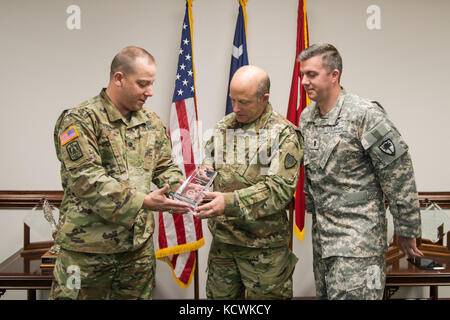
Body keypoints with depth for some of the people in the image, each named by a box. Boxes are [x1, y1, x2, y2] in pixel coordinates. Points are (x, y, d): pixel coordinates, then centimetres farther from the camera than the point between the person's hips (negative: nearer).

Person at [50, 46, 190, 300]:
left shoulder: (152, 123, 9)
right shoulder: (80, 120, -12)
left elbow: (165, 168, 16)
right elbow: (86, 179, -21)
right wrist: (143, 202, -26)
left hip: (140, 244, 6)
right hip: (88, 246, -5)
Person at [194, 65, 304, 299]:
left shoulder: (284, 134, -10)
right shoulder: (223, 127, 9)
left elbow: (280, 188, -19)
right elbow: (208, 165, 17)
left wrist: (230, 201, -29)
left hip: (263, 245, -5)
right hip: (222, 239, 5)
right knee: (219, 295, 17)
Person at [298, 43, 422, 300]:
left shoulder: (365, 115, -15)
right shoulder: (306, 117, 8)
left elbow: (399, 177, -12)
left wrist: (407, 230, -8)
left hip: (359, 239, -7)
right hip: (321, 236, 7)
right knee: (325, 294, 15)